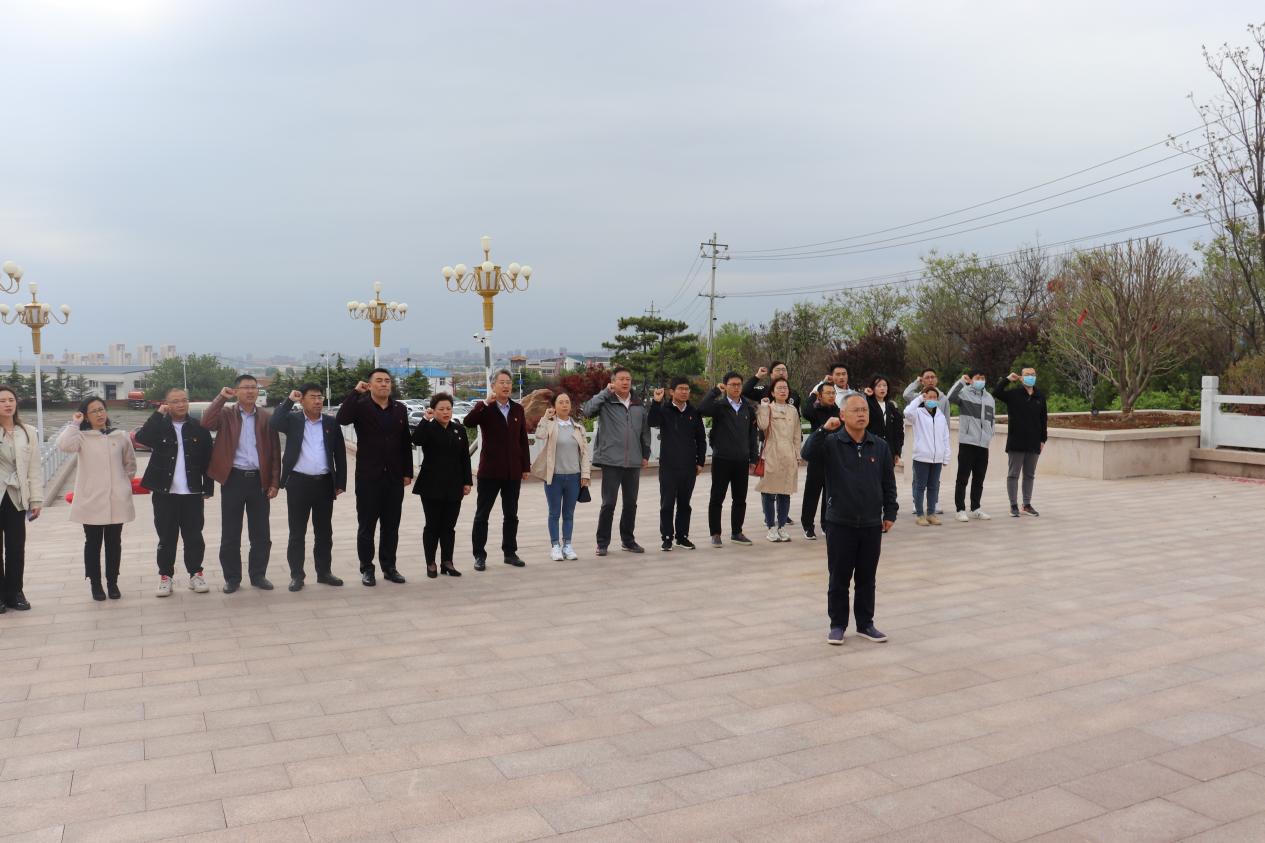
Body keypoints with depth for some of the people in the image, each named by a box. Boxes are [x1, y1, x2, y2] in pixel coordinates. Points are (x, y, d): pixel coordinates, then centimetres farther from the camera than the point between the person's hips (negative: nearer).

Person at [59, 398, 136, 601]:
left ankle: (112, 582, 21)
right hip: (91, 501, -2)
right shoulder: (83, 437, -2)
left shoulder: (120, 436, 5)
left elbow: (130, 463, 17)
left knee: (114, 542, 10)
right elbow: (64, 444, -23)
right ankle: (95, 584, 17)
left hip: (116, 501, 2)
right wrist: (75, 424, -12)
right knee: (93, 543, 7)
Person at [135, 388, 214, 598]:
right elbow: (141, 437, -20)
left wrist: (208, 487, 1)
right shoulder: (159, 427, 2)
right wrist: (158, 413, -15)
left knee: (194, 536, 7)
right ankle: (165, 576, 17)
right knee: (166, 537, 7)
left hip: (192, 493, 0)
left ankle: (195, 574, 18)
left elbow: (207, 460, 4)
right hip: (165, 493, 0)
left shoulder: (199, 428, 3)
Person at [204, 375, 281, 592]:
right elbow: (206, 423, -18)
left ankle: (258, 574, 20)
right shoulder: (226, 415, 3)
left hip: (260, 480, 1)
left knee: (261, 533, 8)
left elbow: (275, 451, 5)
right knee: (230, 533, 5)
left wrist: (275, 482, -1)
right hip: (233, 478, -1)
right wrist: (221, 398, -17)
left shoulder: (266, 418, 6)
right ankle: (232, 578, 16)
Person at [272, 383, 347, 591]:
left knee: (324, 531, 10)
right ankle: (297, 575, 12)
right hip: (298, 482, -2)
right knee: (297, 532, 4)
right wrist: (289, 400, -13)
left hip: (324, 483, 2)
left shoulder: (331, 423, 7)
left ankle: (324, 572, 19)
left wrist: (340, 483, 3)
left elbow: (340, 454, 8)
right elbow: (273, 423, -19)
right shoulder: (293, 420, 3)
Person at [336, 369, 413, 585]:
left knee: (391, 525, 10)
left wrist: (407, 472, 6)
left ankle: (389, 567, 20)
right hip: (368, 477, -3)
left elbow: (406, 443, 9)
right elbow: (341, 419, -24)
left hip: (394, 477, 3)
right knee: (366, 525, 5)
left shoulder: (400, 409, 8)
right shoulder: (361, 406, -2)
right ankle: (367, 569, 14)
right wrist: (355, 392, -20)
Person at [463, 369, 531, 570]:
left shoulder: (518, 409, 8)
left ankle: (510, 552, 21)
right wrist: (486, 402, -29)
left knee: (511, 515, 11)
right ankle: (479, 555, 11)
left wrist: (526, 467, 6)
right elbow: (467, 422, -22)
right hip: (489, 471, -4)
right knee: (482, 515, 3)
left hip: (513, 472, 4)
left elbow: (523, 439, 9)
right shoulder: (485, 409, -3)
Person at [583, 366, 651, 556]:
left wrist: (645, 454, 13)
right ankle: (602, 542, 10)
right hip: (611, 462, -4)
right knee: (608, 503, -2)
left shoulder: (639, 405, 10)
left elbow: (645, 431, 16)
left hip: (634, 462, 5)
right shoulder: (606, 402, -4)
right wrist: (606, 392, -18)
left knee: (631, 503, 12)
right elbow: (588, 410, -23)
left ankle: (628, 540, 25)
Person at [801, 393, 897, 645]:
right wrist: (824, 430, -33)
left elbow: (889, 483, 9)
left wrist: (890, 513, 5)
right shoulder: (831, 443, -4)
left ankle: (865, 624, 23)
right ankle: (837, 625, 17)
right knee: (839, 578, 5)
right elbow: (808, 454, -24)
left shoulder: (880, 446, 5)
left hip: (872, 524, 3)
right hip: (840, 523, -2)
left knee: (867, 578, 11)